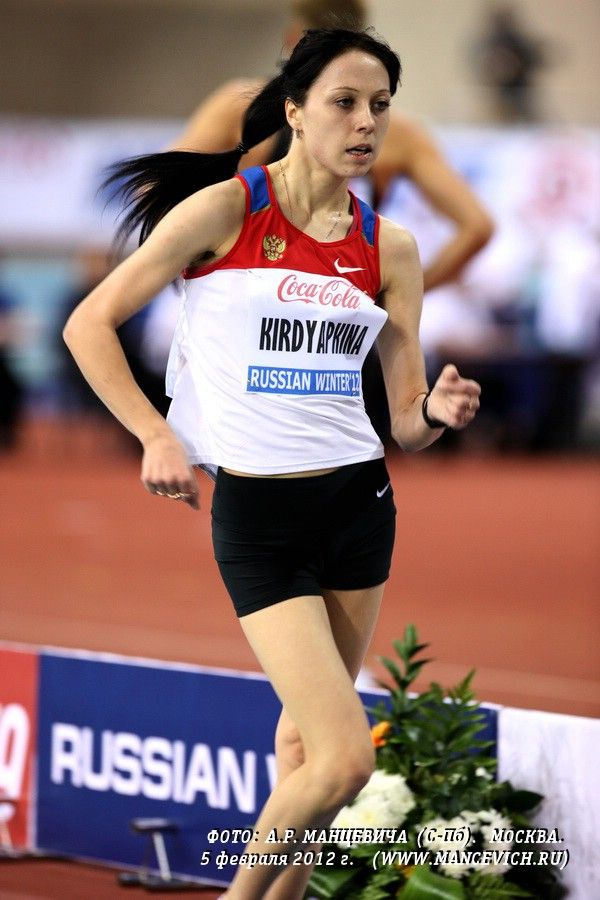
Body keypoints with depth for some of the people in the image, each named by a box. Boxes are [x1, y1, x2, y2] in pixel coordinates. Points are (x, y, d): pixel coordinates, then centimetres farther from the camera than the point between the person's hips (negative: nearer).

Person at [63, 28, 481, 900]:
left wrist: (437, 413, -15)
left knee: (305, 735, 12)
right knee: (346, 759, -12)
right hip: (258, 509, -5)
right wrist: (156, 435, -12)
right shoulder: (223, 210, -8)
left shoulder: (389, 247, 5)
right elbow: (90, 324, -2)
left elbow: (405, 425, 7)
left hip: (359, 500, 5)